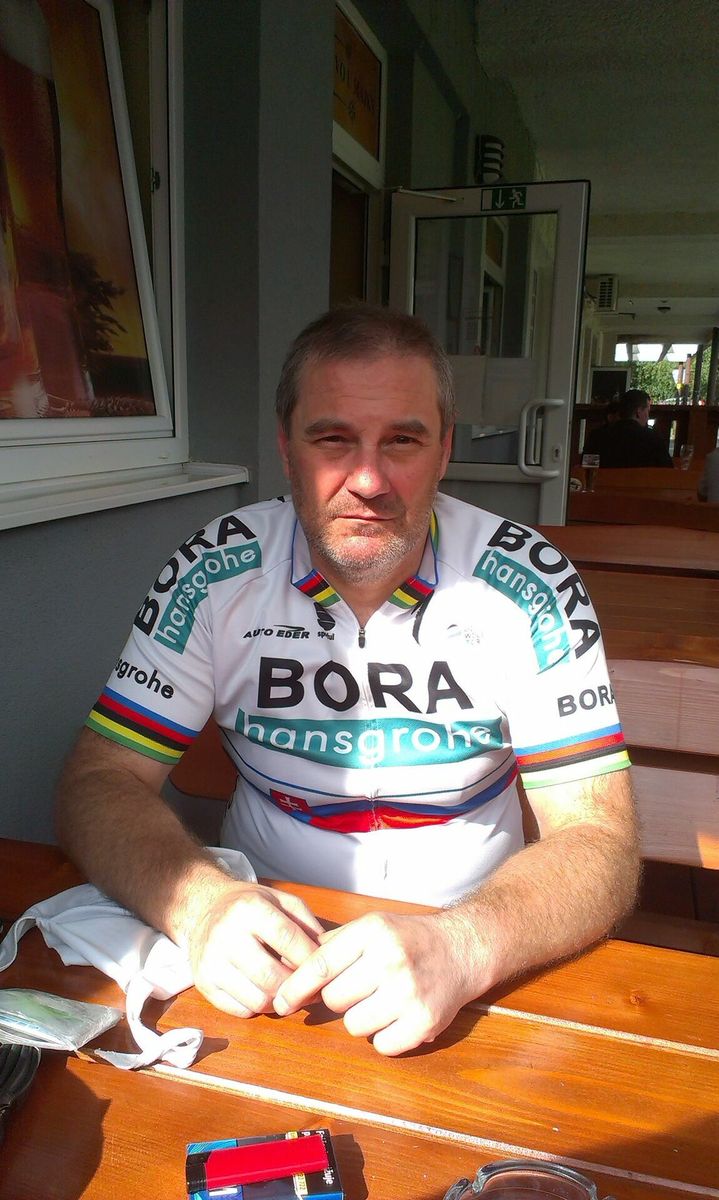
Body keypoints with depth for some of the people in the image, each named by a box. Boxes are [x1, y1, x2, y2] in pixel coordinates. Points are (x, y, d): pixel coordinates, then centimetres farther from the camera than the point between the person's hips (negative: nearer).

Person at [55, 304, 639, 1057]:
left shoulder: (529, 586, -11)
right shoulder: (211, 577, -8)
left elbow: (597, 840, -13)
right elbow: (101, 778, -6)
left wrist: (464, 944, -32)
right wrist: (202, 905, -26)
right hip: (264, 935, 1)